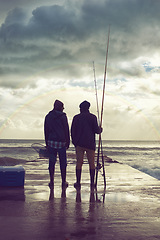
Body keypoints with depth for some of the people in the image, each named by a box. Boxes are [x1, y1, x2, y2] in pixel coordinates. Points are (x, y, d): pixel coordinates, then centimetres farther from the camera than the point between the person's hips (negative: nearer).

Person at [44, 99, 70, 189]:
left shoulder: (48, 117, 8)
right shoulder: (63, 116, -5)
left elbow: (46, 130, 11)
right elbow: (66, 130, -6)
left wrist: (47, 143, 16)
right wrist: (68, 142, 1)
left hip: (51, 142, 4)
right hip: (61, 142, -4)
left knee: (52, 162, 7)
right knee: (63, 162, 5)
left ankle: (52, 182, 9)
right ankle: (64, 182, 9)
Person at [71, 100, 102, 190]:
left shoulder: (76, 117, 5)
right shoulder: (93, 117, -1)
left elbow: (73, 131, 5)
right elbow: (96, 130, -6)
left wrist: (74, 142, 14)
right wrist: (100, 130, 16)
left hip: (79, 144, 2)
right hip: (90, 144, -1)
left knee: (79, 163, 4)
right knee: (92, 163, 5)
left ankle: (78, 183, 4)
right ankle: (92, 183, 6)